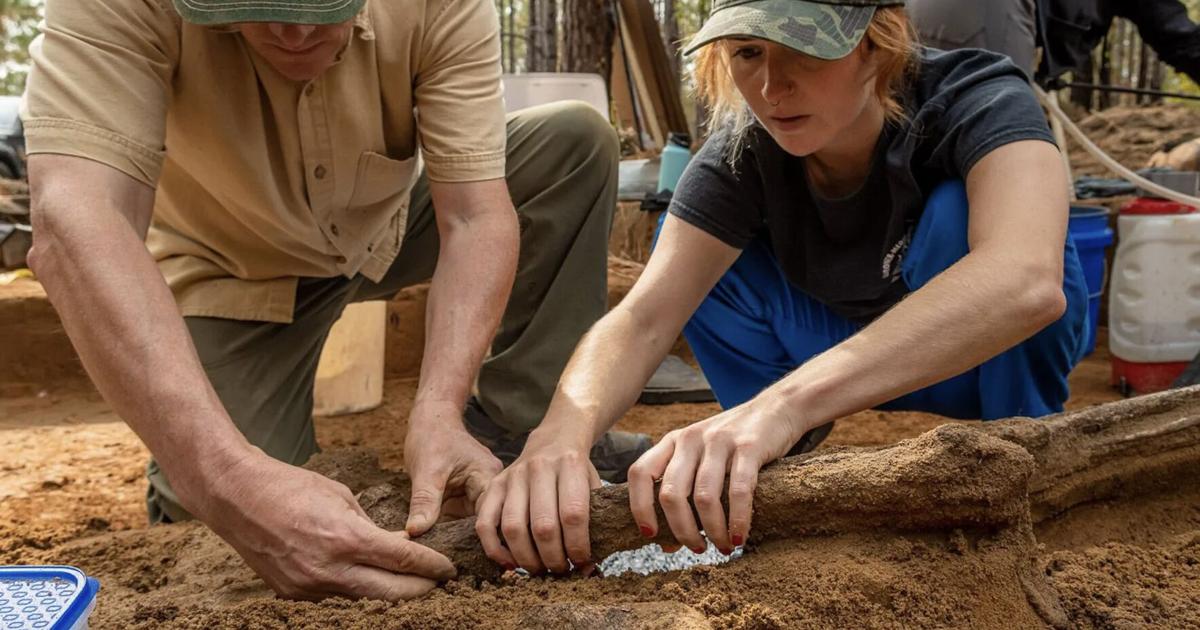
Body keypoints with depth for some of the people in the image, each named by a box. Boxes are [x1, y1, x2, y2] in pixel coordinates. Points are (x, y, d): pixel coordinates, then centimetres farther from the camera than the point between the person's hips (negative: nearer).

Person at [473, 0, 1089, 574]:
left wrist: (786, 401, -63)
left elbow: (1027, 278, -52)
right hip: (865, 355, 3)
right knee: (700, 262, -17)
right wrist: (562, 432, -51)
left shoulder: (979, 100, -31)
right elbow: (643, 319, -29)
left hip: (1014, 356, -3)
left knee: (958, 210, -33)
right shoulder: (743, 152, -20)